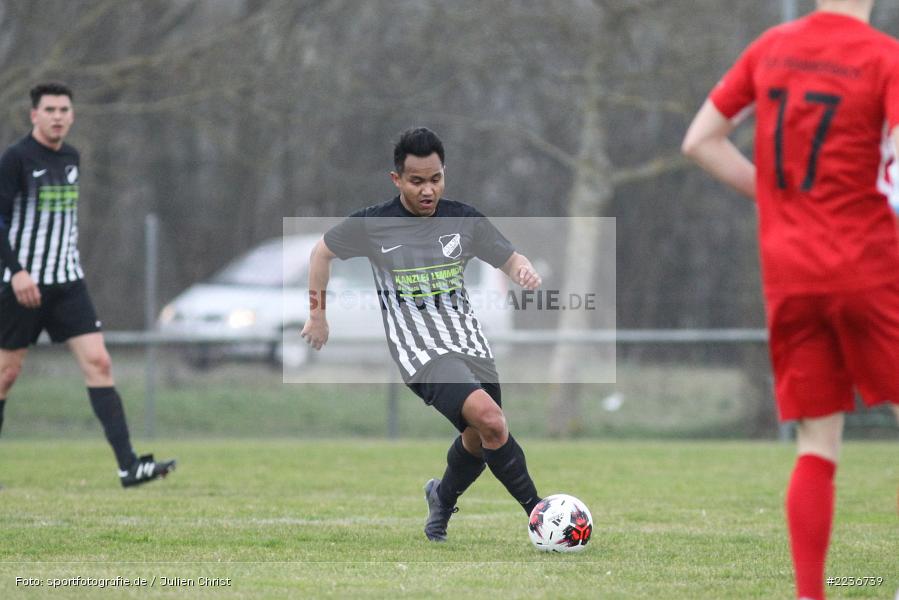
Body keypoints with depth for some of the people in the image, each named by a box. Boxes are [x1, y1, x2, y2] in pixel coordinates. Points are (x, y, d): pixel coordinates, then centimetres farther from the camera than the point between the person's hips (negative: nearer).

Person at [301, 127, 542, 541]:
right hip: (421, 351, -5)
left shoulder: (463, 219, 4)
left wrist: (526, 271, -13)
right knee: (489, 418, -26)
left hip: (472, 346, 5)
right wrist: (317, 314, 16)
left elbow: (509, 258, 11)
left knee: (479, 439, 11)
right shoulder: (371, 225, -3)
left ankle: (443, 499, 44)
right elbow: (323, 251, 14)